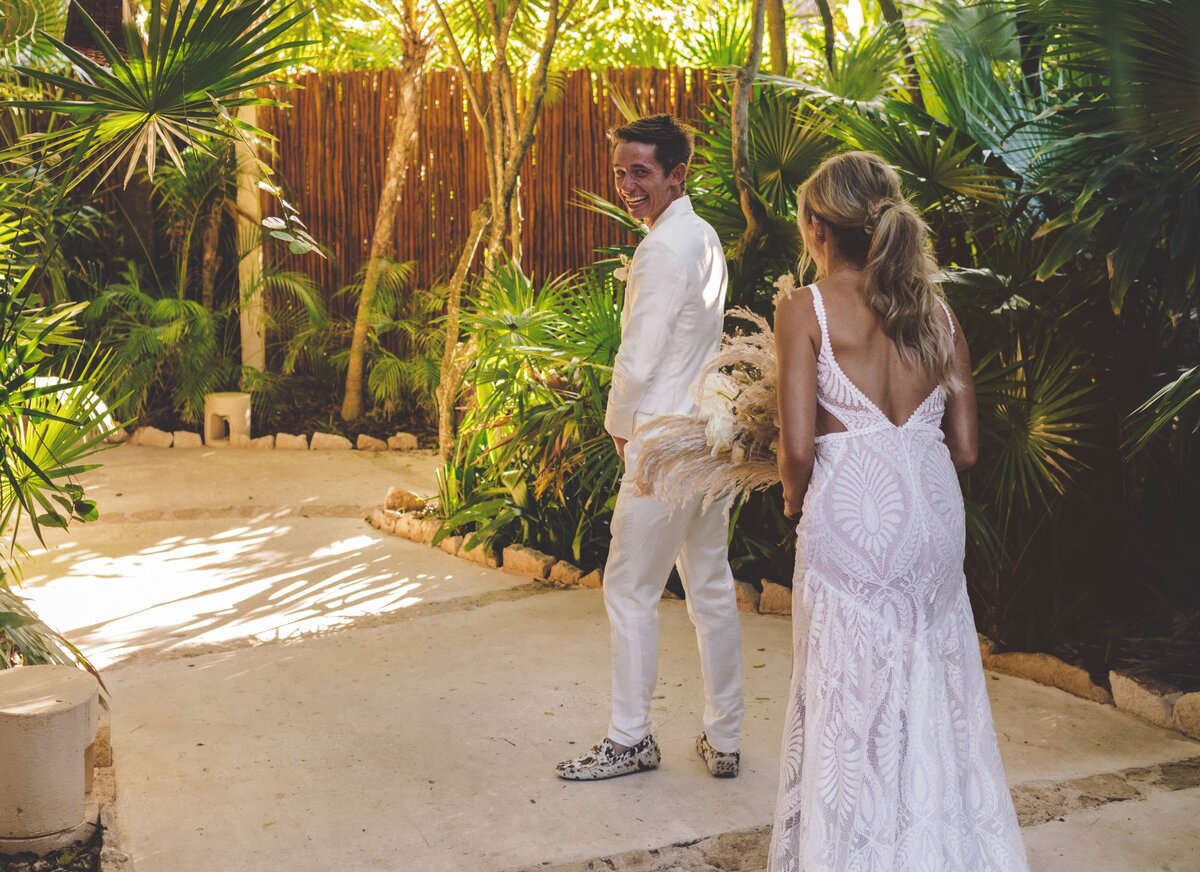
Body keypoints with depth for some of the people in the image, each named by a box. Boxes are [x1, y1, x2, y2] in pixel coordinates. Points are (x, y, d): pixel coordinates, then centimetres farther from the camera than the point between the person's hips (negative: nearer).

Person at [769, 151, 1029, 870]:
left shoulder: (806, 308, -7)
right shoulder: (937, 310, 7)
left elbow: (799, 447, -13)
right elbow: (966, 448, 7)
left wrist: (794, 499, 6)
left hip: (850, 516, -5)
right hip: (935, 511, 5)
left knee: (853, 701, 7)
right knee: (932, 695, 17)